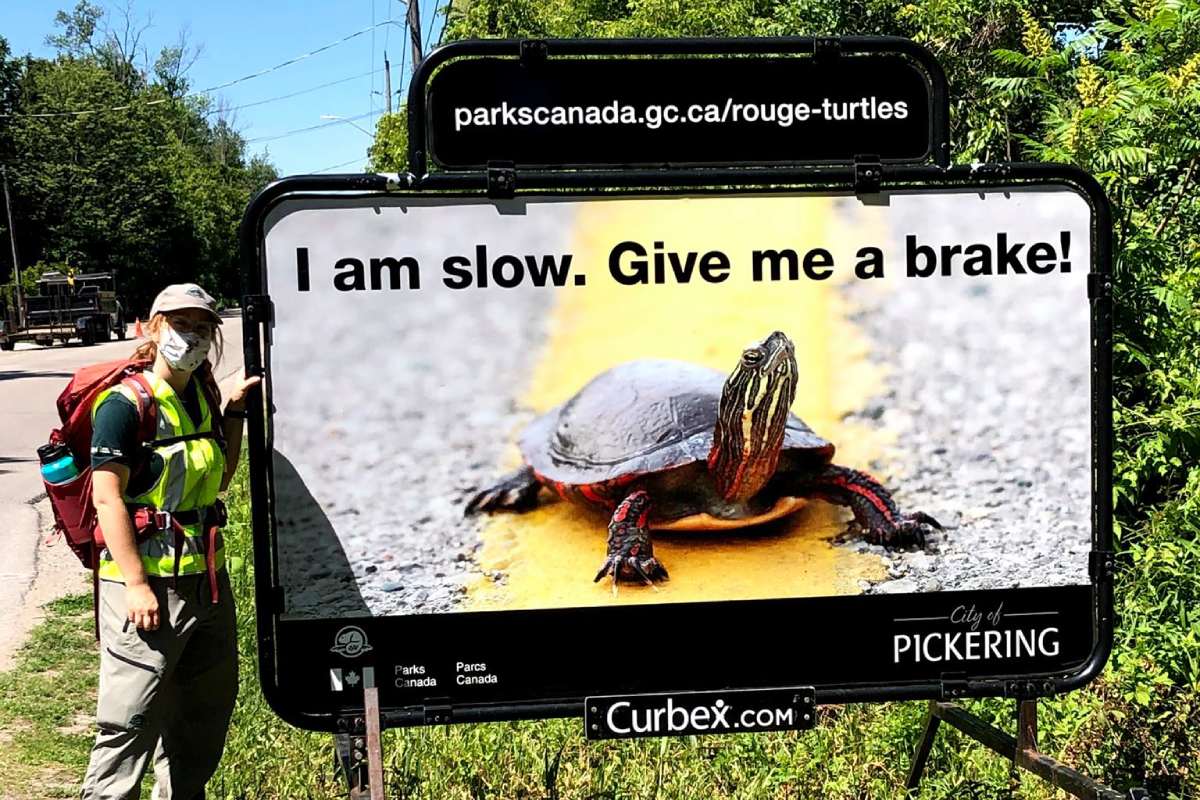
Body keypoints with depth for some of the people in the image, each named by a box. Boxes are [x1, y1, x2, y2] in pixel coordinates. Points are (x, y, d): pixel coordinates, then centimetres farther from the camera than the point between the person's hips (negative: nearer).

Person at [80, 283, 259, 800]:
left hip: (206, 579, 8)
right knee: (132, 719, -6)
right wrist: (135, 583, -22)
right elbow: (107, 497, -17)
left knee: (207, 710, 19)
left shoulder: (202, 397, 10)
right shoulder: (125, 403, -12)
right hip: (148, 584, -8)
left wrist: (235, 412, 9)